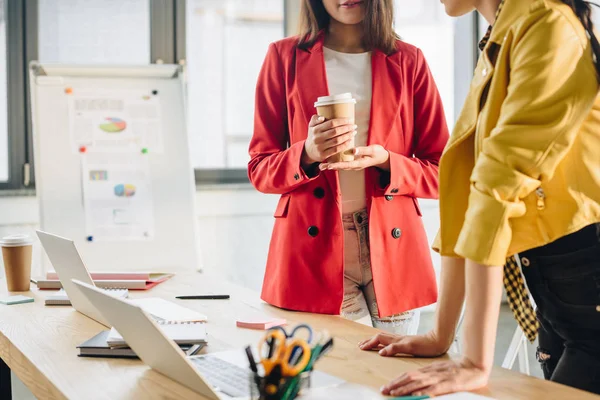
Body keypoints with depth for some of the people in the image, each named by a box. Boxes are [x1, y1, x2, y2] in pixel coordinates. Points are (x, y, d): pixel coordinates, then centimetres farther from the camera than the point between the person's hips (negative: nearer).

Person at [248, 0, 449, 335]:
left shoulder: (409, 61, 7)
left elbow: (441, 172, 6)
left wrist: (386, 162, -13)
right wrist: (307, 154, -15)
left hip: (392, 249, 1)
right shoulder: (285, 57, 5)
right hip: (314, 255, -1)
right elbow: (260, 169, 4)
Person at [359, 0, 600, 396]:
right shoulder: (497, 44, 10)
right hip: (553, 297, 8)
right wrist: (441, 336, 7)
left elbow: (500, 187, -23)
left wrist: (476, 363, -26)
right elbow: (468, 187, 7)